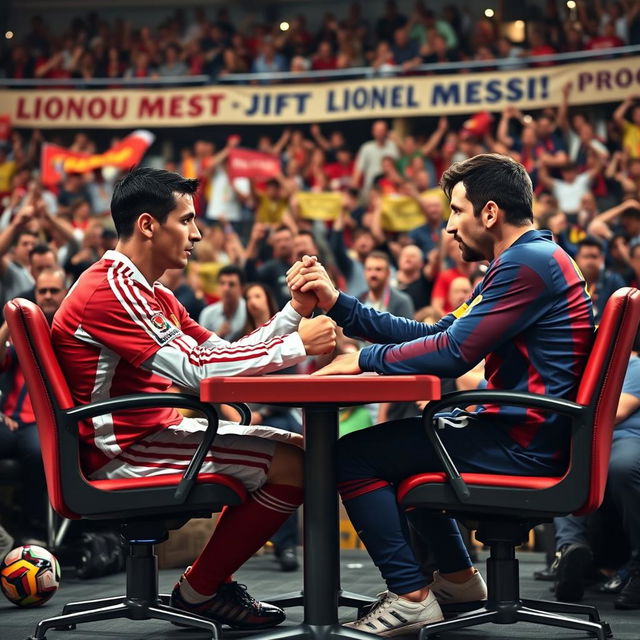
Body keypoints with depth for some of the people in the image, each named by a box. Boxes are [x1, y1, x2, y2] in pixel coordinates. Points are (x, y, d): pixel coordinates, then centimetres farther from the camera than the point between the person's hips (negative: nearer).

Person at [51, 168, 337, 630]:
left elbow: (225, 355, 12)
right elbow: (196, 370, -26)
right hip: (121, 452, -11)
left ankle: (212, 578, 14)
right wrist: (297, 344, -19)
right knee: (292, 465, -17)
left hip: (153, 432, 11)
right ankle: (197, 592, -2)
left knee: (297, 448, 14)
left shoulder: (153, 295, 16)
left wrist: (295, 311, 1)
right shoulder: (110, 289, -18)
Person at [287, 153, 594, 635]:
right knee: (398, 441, 30)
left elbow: (452, 352, -22)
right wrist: (337, 303, 9)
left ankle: (411, 596, -8)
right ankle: (457, 577, 31)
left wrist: (363, 360, -9)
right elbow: (434, 335, 13)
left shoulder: (527, 262, -17)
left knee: (353, 454, -10)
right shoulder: (526, 260, 18)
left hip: (526, 445, -11)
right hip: (523, 431, 11)